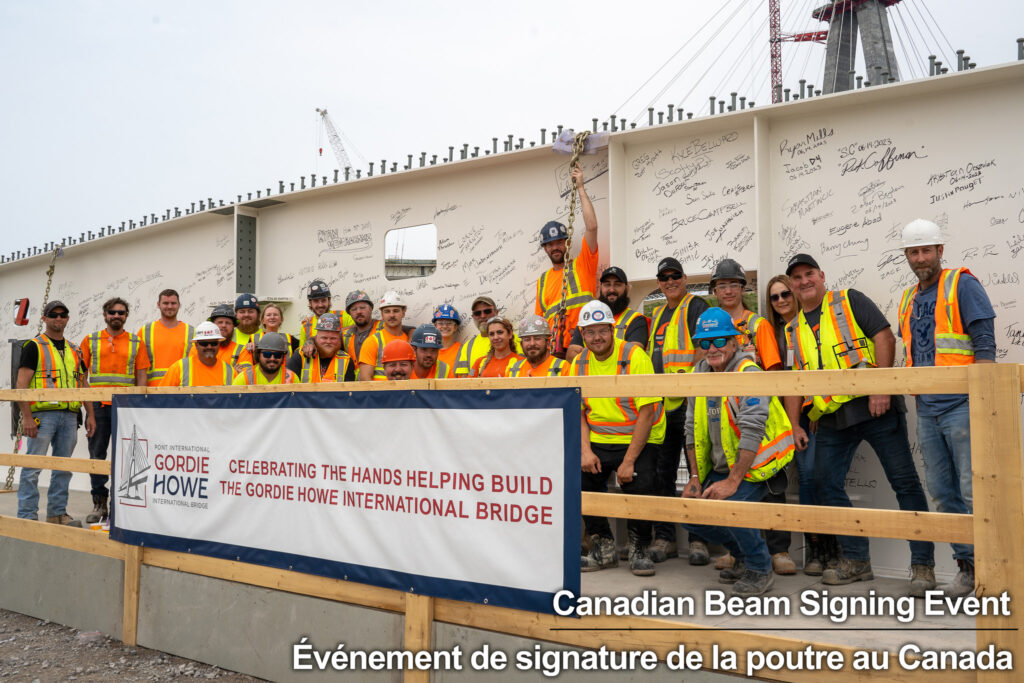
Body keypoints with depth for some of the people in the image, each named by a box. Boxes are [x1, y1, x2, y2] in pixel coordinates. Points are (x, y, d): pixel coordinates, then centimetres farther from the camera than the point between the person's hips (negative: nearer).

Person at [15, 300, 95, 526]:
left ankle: (58, 513, 18)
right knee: (33, 467, -4)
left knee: (63, 468, 9)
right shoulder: (34, 346, 0)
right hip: (42, 414, -5)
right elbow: (22, 383, -8)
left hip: (69, 416, 6)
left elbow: (83, 383, 19)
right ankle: (27, 516, 2)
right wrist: (26, 417, -16)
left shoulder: (75, 350, 17)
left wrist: (90, 414, 10)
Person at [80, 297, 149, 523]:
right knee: (97, 455, 3)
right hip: (98, 405, 1)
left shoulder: (136, 343, 8)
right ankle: (99, 503, 11)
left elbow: (142, 375, 5)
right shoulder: (90, 341, 10)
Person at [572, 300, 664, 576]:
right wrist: (586, 450, -12)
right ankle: (604, 547, 10)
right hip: (598, 440, 4)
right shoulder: (579, 363, 2)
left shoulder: (634, 357, -14)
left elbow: (646, 412, -16)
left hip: (639, 439, -4)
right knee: (582, 481, -13)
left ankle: (638, 548, 5)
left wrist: (629, 460, -20)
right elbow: (579, 412, 5)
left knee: (639, 486, -23)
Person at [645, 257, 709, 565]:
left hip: (690, 402, -7)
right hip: (662, 404, 7)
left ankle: (699, 539, 5)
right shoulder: (657, 315, 21)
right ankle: (664, 538, 16)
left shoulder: (696, 306, -1)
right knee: (661, 472, 8)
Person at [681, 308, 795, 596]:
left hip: (755, 465, -7)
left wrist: (733, 481, -27)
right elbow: (693, 429, 9)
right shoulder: (699, 375, 4)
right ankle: (743, 555, 23)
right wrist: (695, 477, 5)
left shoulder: (748, 373, -18)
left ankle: (760, 569, -2)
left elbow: (752, 432, -25)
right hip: (720, 467, 7)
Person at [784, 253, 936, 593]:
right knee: (827, 484, 2)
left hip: (873, 407, -5)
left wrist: (881, 388, -17)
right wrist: (795, 425, 6)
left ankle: (923, 565, 6)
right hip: (832, 418, 5)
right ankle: (856, 560, 14)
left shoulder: (849, 301, 2)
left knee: (905, 482, -2)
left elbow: (884, 337, -8)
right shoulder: (794, 329, 16)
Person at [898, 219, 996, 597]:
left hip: (961, 406, -7)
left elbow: (985, 342, -10)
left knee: (974, 491, -7)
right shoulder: (908, 299, 16)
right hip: (927, 410, 7)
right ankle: (968, 567, 19)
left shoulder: (962, 285, -3)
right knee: (942, 491, 9)